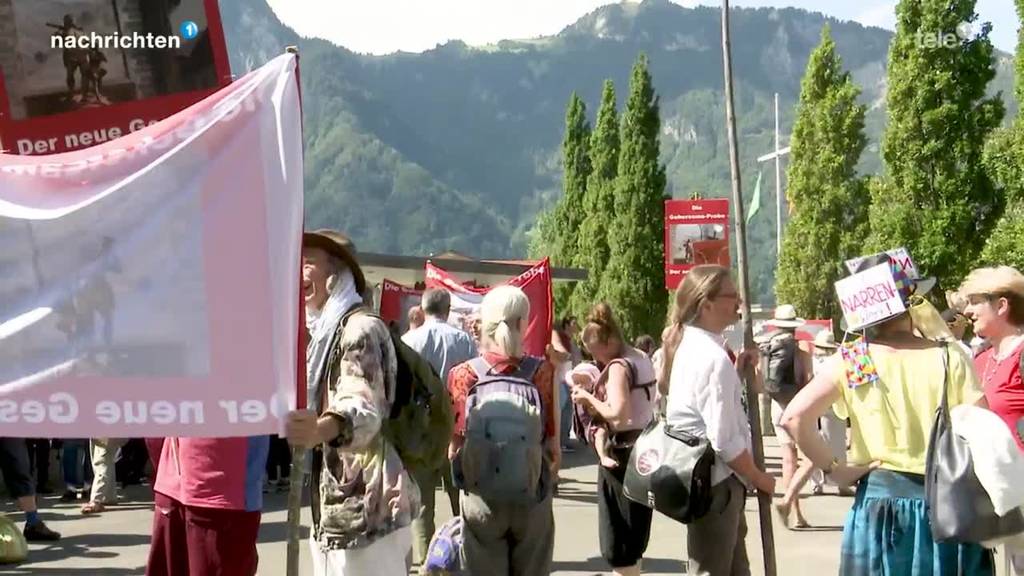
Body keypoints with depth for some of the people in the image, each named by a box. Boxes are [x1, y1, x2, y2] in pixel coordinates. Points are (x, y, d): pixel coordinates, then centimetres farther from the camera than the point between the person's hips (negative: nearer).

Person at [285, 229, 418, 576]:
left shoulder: (360, 328, -14)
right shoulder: (325, 332, 16)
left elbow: (363, 409, -34)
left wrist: (320, 430, -52)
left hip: (367, 512, -10)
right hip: (337, 511, 10)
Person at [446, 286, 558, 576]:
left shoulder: (464, 375, -10)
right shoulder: (542, 371, -10)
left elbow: (454, 448, -5)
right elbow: (553, 449, -7)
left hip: (481, 499, 0)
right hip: (532, 499, 0)